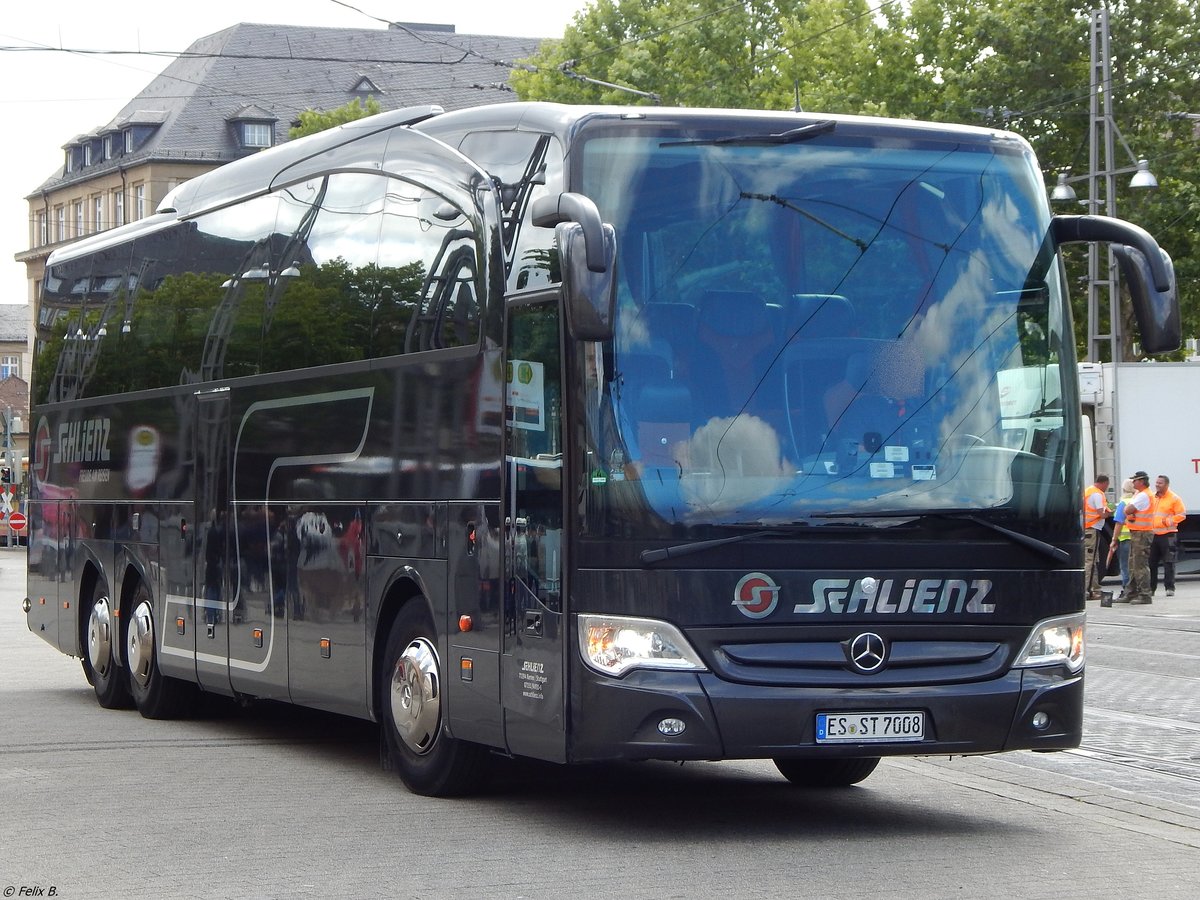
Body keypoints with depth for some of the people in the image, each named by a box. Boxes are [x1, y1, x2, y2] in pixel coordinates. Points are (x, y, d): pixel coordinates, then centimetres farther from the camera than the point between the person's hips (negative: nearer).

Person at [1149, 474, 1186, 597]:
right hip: (1152, 534, 5)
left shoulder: (1174, 498, -4)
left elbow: (1181, 515, -7)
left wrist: (1168, 521, -19)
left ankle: (1170, 588, 2)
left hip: (1168, 535, -5)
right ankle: (1151, 587, 12)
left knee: (1168, 563, -3)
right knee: (1151, 562, 5)